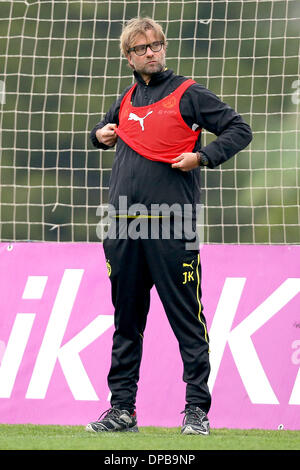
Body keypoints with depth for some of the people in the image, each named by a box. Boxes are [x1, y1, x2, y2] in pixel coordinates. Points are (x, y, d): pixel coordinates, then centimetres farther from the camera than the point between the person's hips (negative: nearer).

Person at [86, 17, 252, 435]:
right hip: (124, 227, 6)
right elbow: (105, 131, 36)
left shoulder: (188, 94, 1)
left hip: (172, 226, -6)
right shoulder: (127, 101, 17)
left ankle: (197, 409, -3)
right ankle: (122, 409, 12)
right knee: (126, 320, 8)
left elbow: (240, 130, -1)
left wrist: (202, 156, -13)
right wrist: (100, 135, 13)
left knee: (187, 319, -5)